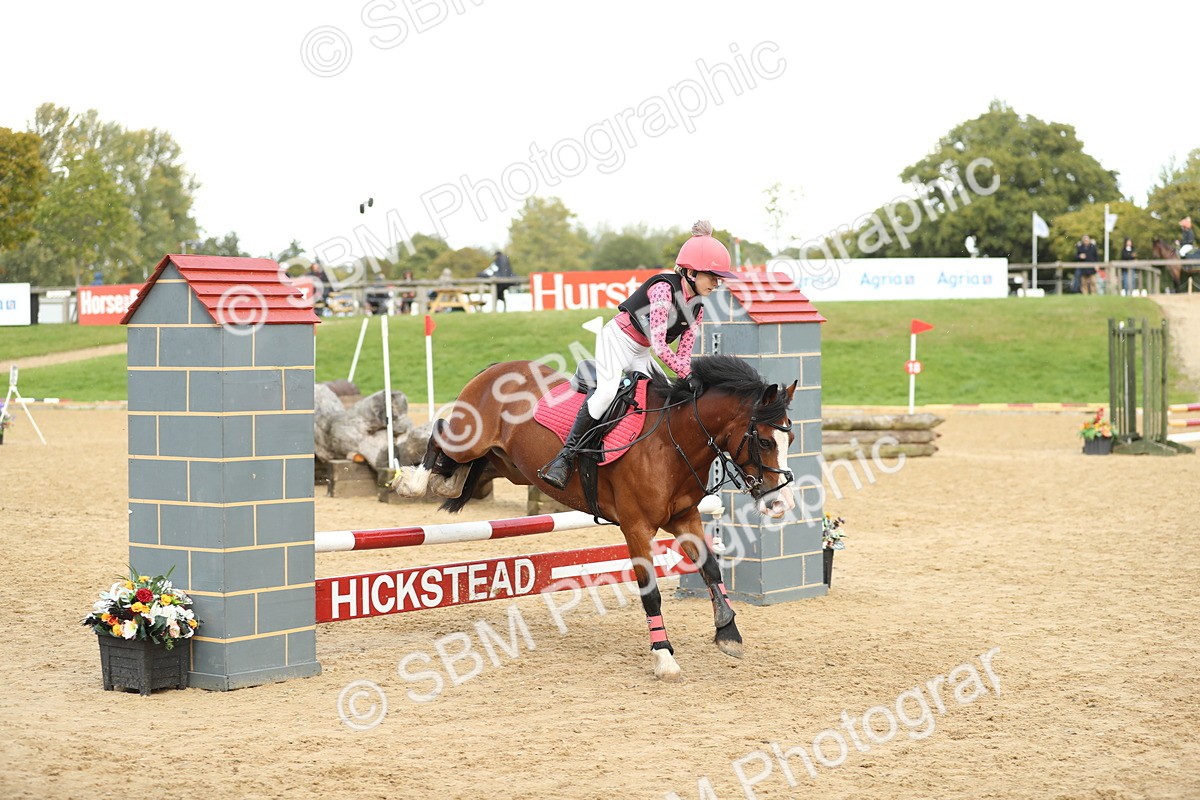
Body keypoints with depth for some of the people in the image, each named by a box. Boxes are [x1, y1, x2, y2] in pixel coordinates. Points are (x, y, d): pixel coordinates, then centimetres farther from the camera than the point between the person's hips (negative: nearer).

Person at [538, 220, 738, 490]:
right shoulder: (664, 288, -24)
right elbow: (658, 344, -29)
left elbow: (683, 354, 1)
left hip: (639, 354, 9)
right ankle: (565, 458, -24)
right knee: (606, 393, -26)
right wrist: (690, 375, -27)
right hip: (617, 339, -9)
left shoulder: (697, 309, 1)